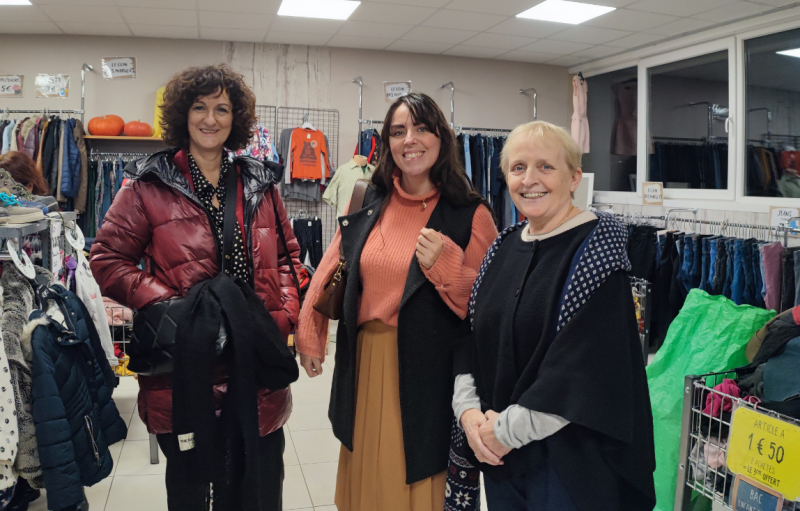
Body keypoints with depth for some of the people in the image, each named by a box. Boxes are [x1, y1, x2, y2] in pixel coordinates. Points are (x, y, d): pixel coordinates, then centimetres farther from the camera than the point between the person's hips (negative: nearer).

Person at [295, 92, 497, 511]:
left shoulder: (469, 215, -8)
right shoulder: (367, 205, 4)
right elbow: (330, 273, 12)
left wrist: (444, 263, -22)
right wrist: (309, 335, 12)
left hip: (428, 373, -4)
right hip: (365, 365, 4)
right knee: (367, 477, 21)